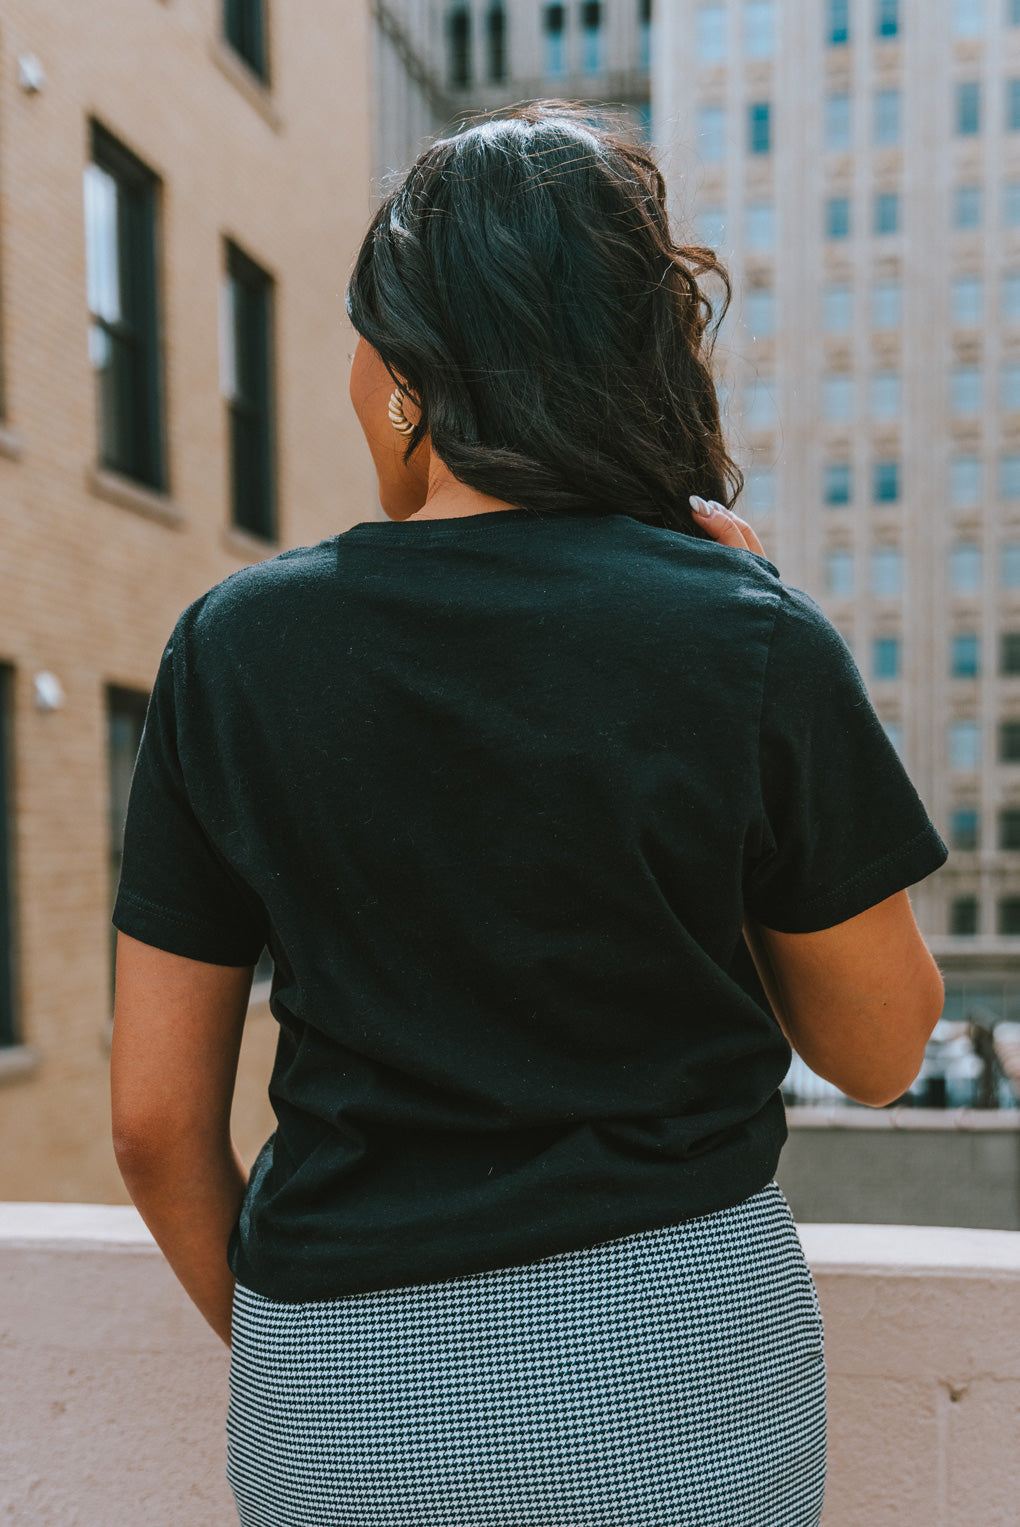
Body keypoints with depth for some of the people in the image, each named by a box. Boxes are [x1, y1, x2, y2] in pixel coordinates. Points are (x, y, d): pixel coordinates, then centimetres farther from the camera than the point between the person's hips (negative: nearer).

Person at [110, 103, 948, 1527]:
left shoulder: (231, 646, -9)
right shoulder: (751, 641, -14)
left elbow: (155, 1119, -5)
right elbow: (879, 1054, -1)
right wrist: (772, 640, -3)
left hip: (342, 1411, 1)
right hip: (685, 1357, 0)